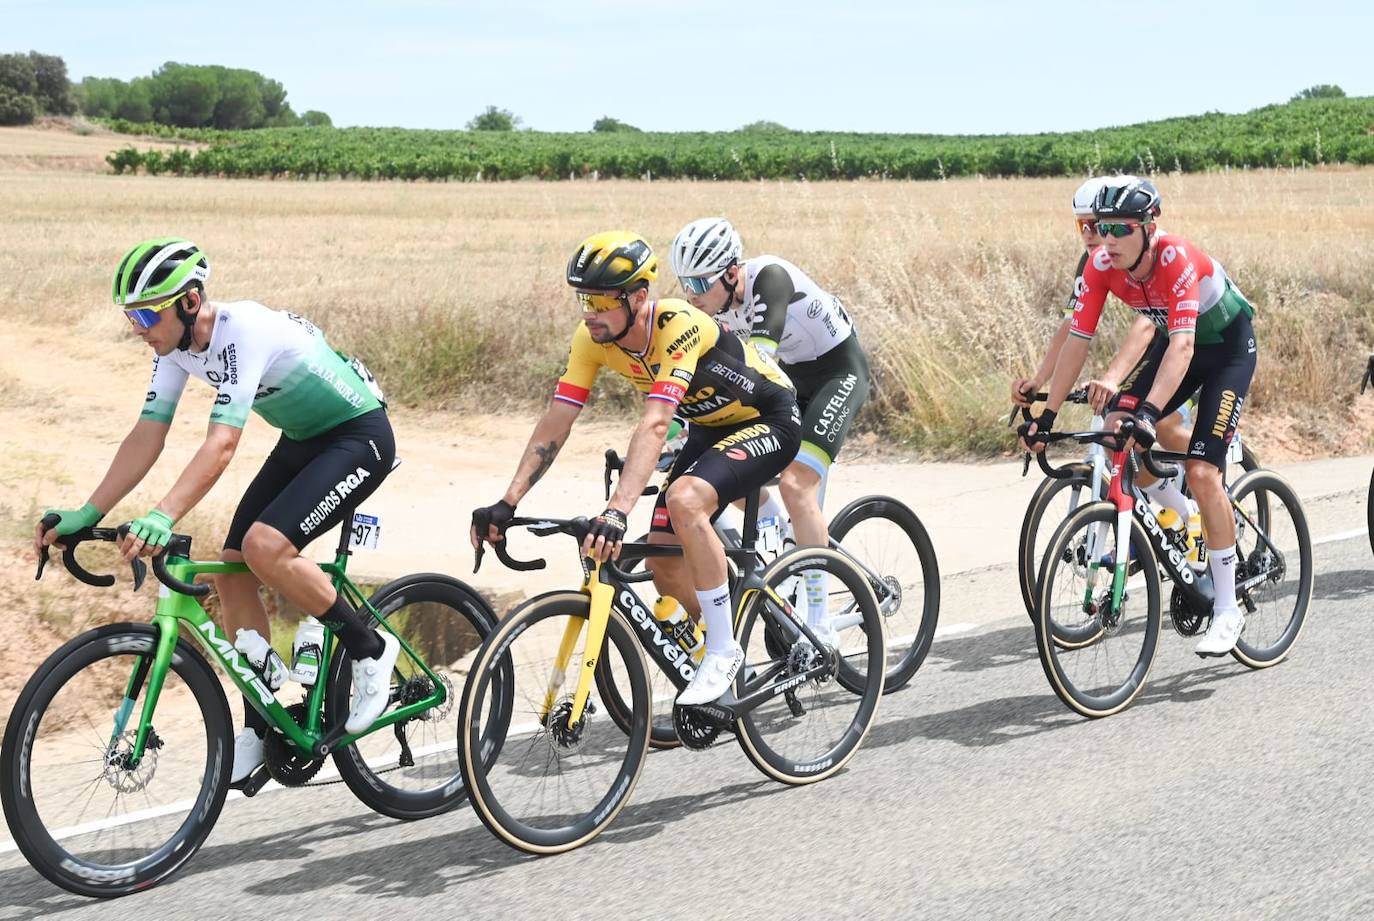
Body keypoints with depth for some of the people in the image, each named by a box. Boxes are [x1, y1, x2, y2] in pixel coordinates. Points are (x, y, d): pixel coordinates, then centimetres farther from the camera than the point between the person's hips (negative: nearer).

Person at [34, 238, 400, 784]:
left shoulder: (244, 330, -31)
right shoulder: (175, 344, -6)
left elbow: (222, 444, -40)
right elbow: (146, 437, -5)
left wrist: (162, 519, -50)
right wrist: (85, 515, -13)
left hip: (359, 436, -9)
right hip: (302, 440, 9)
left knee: (264, 546, -27)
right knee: (232, 571, -1)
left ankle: (370, 651, -7)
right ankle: (259, 727, 10)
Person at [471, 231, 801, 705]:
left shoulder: (677, 325, -34)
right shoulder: (593, 336, -14)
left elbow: (655, 425, -45)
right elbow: (556, 421, -14)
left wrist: (617, 511, -55)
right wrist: (507, 503, -22)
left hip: (770, 421, -8)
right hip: (710, 429, 8)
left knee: (685, 500, -33)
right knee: (663, 561, -1)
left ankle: (723, 651, -19)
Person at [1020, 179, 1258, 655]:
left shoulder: (1177, 258, -35)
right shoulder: (1101, 265, -18)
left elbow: (1182, 346, -44)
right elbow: (1077, 339, -16)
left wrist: (1149, 412, -56)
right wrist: (1046, 415, -20)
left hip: (1228, 345, -6)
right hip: (1172, 343, 6)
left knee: (1201, 472, -18)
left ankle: (1227, 610, -7)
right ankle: (1188, 526, 9)